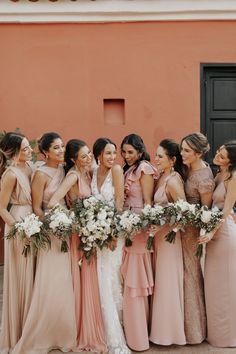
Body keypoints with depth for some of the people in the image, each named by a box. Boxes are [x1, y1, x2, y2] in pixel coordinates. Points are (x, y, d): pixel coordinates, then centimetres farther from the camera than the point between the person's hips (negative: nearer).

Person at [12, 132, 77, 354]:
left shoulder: (65, 169, 7)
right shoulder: (41, 174, -11)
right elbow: (37, 209, -10)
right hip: (50, 233, -6)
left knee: (65, 283, 11)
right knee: (50, 284, -1)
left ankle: (63, 333, 26)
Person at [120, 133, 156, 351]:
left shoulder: (144, 169, -7)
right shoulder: (127, 170, 16)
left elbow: (148, 202, -12)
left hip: (139, 227, -8)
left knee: (136, 280, -3)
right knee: (130, 279, 12)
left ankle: (138, 334, 6)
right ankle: (133, 328, 22)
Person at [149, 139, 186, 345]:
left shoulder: (173, 181, -20)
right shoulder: (162, 176, 5)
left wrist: (161, 225, -22)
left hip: (169, 235, -8)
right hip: (159, 233, 9)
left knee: (167, 283, 4)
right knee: (161, 282, 17)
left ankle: (169, 332, 19)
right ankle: (163, 328, 31)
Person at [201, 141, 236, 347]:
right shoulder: (219, 175, 9)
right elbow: (213, 204, 6)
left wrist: (212, 232, -24)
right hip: (215, 230, 8)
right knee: (215, 283, 17)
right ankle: (217, 330, 32)